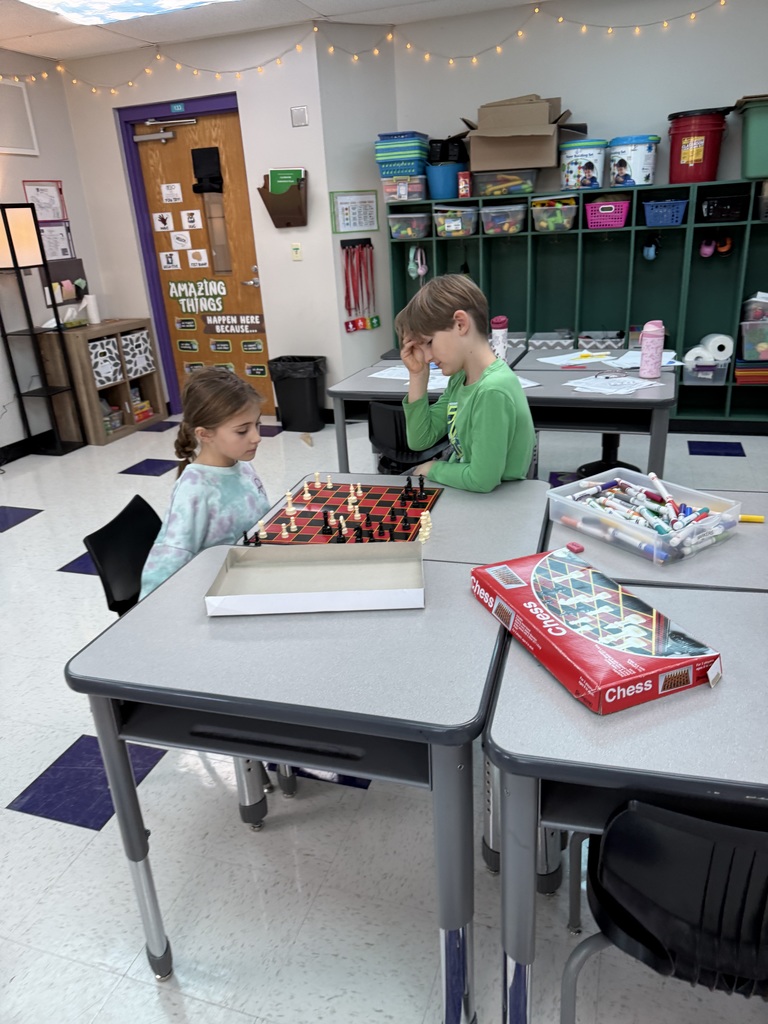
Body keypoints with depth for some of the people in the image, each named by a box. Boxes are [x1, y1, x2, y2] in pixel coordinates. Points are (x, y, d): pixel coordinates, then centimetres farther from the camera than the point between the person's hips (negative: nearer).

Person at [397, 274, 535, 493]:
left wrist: (433, 468, -9)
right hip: (461, 493, 7)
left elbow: (482, 480, -27)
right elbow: (420, 440, 4)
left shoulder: (493, 390, -27)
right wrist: (417, 375, -5)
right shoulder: (459, 378, 0)